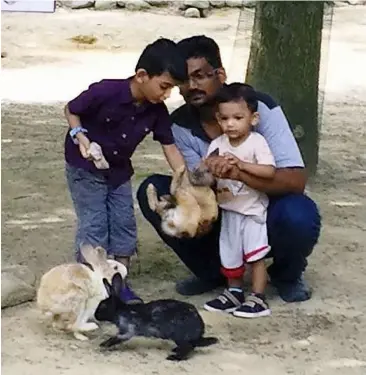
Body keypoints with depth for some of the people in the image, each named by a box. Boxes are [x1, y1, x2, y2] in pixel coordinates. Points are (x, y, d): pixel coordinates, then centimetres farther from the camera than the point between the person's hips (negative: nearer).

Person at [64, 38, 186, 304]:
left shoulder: (157, 110, -14)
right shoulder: (106, 92, -29)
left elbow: (170, 148, -9)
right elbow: (71, 110, -14)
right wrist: (82, 139, -28)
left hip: (119, 170, 6)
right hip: (85, 167, -6)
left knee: (125, 225, 7)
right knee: (94, 227, -7)